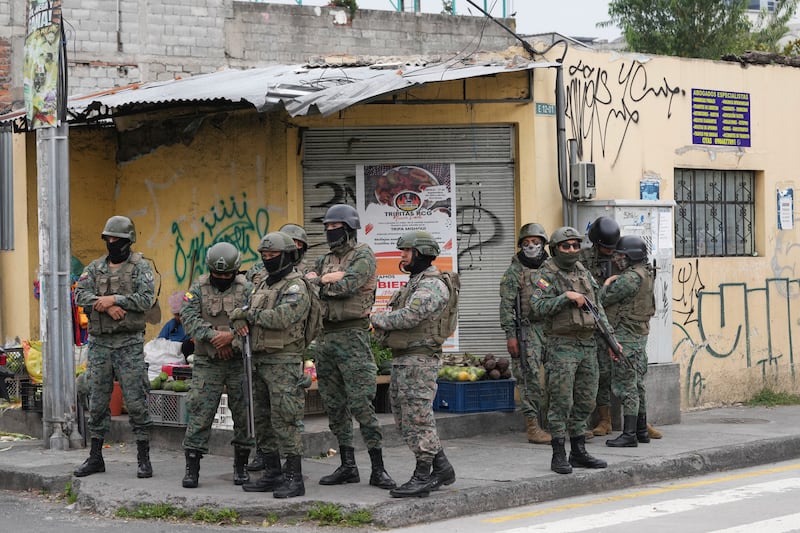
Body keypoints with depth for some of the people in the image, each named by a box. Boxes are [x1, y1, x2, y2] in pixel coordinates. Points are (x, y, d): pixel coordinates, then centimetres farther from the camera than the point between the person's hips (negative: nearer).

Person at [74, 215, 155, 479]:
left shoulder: (140, 266, 0)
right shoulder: (95, 267, 12)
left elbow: (146, 299, -13)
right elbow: (80, 294, -1)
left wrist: (113, 299, -16)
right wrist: (106, 305, -16)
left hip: (129, 343, -4)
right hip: (99, 343, 4)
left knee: (136, 401, -5)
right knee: (98, 401, 9)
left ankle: (143, 458, 0)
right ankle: (95, 457, 17)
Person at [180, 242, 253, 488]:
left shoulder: (247, 289, 2)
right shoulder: (198, 288, 5)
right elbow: (189, 317, -8)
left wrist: (231, 336, -22)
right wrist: (214, 336, -20)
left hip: (240, 362, 0)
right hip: (207, 364, 0)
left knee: (244, 414, 6)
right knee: (199, 414, -4)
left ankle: (241, 466, 18)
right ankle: (192, 468, 0)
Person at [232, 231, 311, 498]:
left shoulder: (296, 287, -10)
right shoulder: (262, 284, 19)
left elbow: (280, 318, -23)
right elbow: (244, 310, 19)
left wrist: (251, 314, -10)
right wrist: (240, 319, -6)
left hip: (284, 362, -9)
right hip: (260, 361, 9)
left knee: (285, 421, -11)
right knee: (264, 420, 12)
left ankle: (294, 478, -9)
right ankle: (272, 474, 20)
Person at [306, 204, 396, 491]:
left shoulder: (363, 255, -4)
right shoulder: (325, 260, 18)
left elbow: (346, 286, -18)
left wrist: (316, 282, -6)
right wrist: (326, 279, -11)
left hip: (352, 336, -8)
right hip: (325, 337, 8)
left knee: (361, 403, -12)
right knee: (335, 405, 8)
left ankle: (378, 469, -9)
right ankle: (347, 466, 15)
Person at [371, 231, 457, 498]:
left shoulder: (432, 285, -14)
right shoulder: (413, 283, 20)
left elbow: (408, 316, -23)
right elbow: (397, 317, 21)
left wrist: (378, 319, -9)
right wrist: (383, 322, -1)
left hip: (420, 359, -11)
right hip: (402, 358, 11)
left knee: (417, 418, -8)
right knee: (406, 419, 13)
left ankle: (423, 476, -3)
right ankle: (442, 468, 20)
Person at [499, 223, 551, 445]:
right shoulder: (514, 272, -1)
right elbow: (507, 305, -5)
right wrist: (510, 335, -13)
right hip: (528, 329, -5)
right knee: (530, 378, -8)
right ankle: (533, 427, -6)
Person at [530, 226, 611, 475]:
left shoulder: (584, 274, 14)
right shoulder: (546, 276, -7)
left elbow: (597, 309, 19)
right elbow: (537, 308, -21)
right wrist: (566, 296, -25)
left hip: (588, 345, 7)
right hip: (561, 346, -7)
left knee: (585, 402, 10)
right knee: (561, 402, -6)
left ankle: (579, 452, 19)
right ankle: (559, 455, -2)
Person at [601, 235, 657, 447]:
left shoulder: (631, 277, -19)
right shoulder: (645, 275, 13)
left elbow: (603, 299, -16)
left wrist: (607, 284, 1)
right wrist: (612, 284, 10)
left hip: (626, 336, -10)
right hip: (639, 334, 10)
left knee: (625, 386, -8)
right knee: (636, 384, 14)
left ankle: (629, 435, -9)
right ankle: (641, 431, 20)